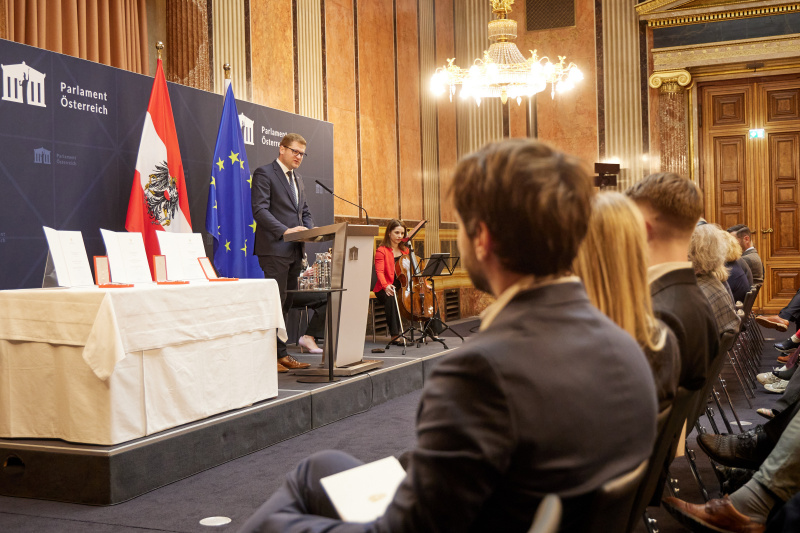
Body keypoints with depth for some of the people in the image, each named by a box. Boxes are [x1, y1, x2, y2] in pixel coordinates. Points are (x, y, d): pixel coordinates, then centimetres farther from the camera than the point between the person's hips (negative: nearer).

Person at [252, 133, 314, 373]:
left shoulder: (297, 179, 22)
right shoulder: (264, 174, -4)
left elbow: (305, 212, 24)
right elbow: (260, 210, -13)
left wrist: (309, 231, 3)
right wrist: (285, 230, -23)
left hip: (294, 250, 8)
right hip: (274, 248, -8)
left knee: (285, 304, 9)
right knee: (276, 301, -9)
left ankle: (280, 355, 14)